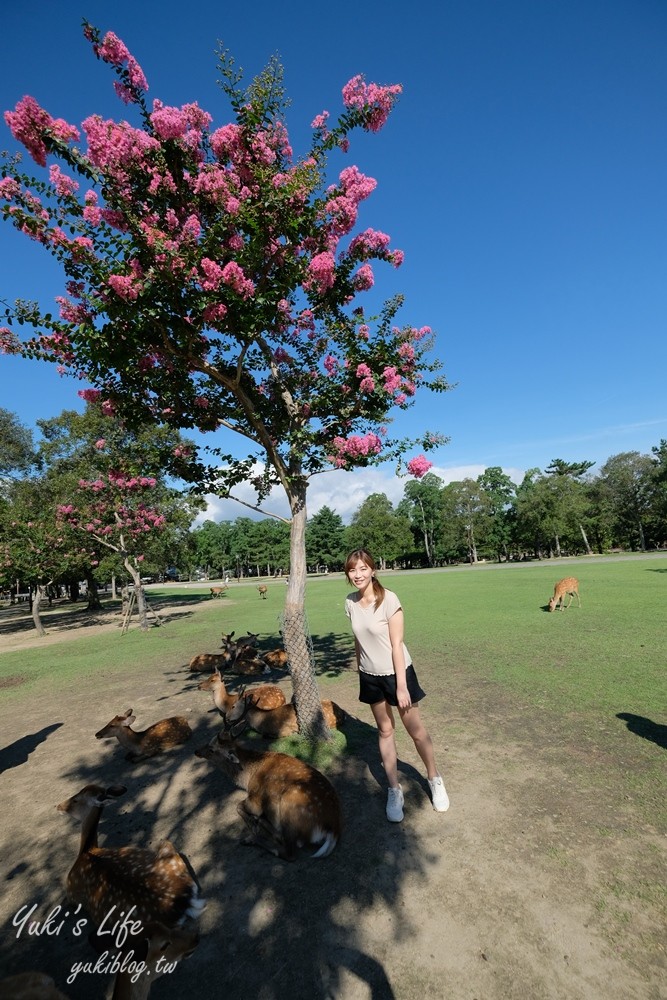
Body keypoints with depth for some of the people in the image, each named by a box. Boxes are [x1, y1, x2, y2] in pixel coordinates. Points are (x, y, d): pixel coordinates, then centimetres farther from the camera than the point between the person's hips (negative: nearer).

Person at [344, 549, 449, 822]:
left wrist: (401, 686, -17)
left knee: (416, 730, 10)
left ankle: (435, 780, 35)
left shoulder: (388, 599, -22)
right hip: (370, 676, 4)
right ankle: (394, 791, 33)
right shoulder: (350, 603, -7)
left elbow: (396, 645, -19)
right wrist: (360, 670, 11)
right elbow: (358, 640, 5)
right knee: (385, 731, 16)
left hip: (396, 672, -4)